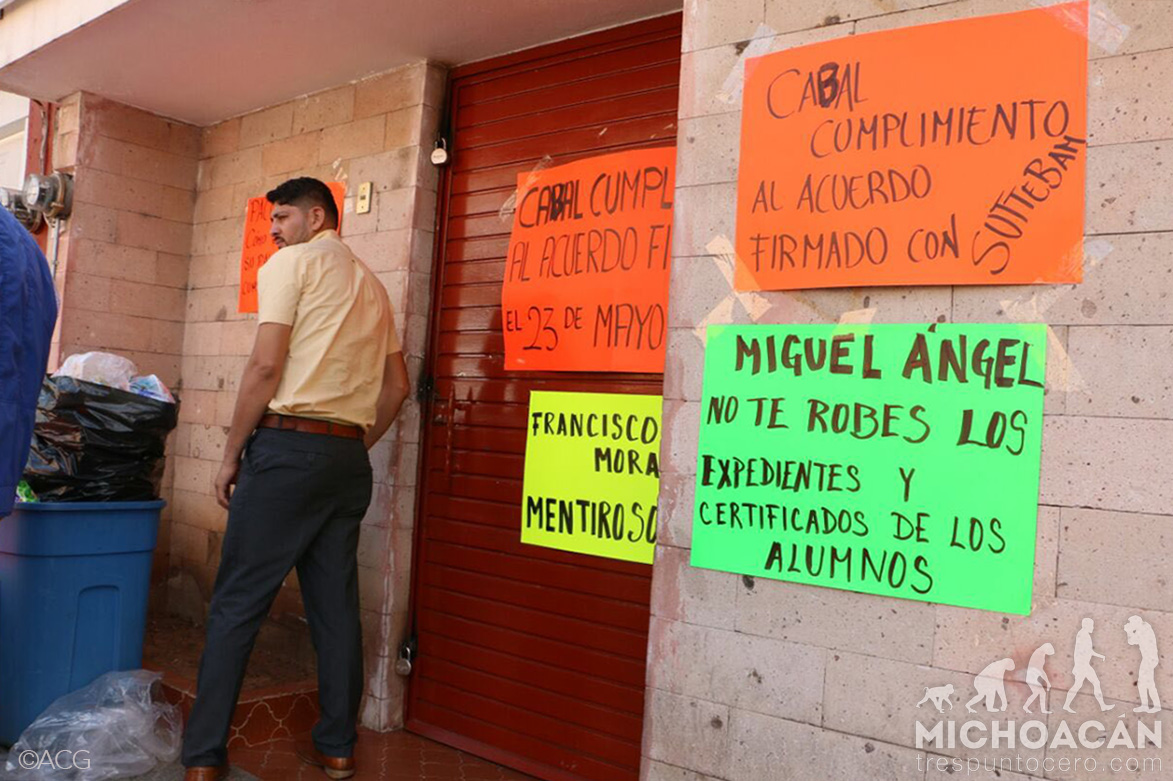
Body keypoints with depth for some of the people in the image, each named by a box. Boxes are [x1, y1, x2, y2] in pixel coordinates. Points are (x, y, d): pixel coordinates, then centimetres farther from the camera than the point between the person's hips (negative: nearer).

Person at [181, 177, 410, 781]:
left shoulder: (292, 262, 0)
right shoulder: (371, 285, 20)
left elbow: (266, 365, -10)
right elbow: (397, 386, 18)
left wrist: (231, 454, -3)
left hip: (288, 443, -6)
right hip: (349, 458, 6)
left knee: (237, 602, 0)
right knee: (336, 604, 9)